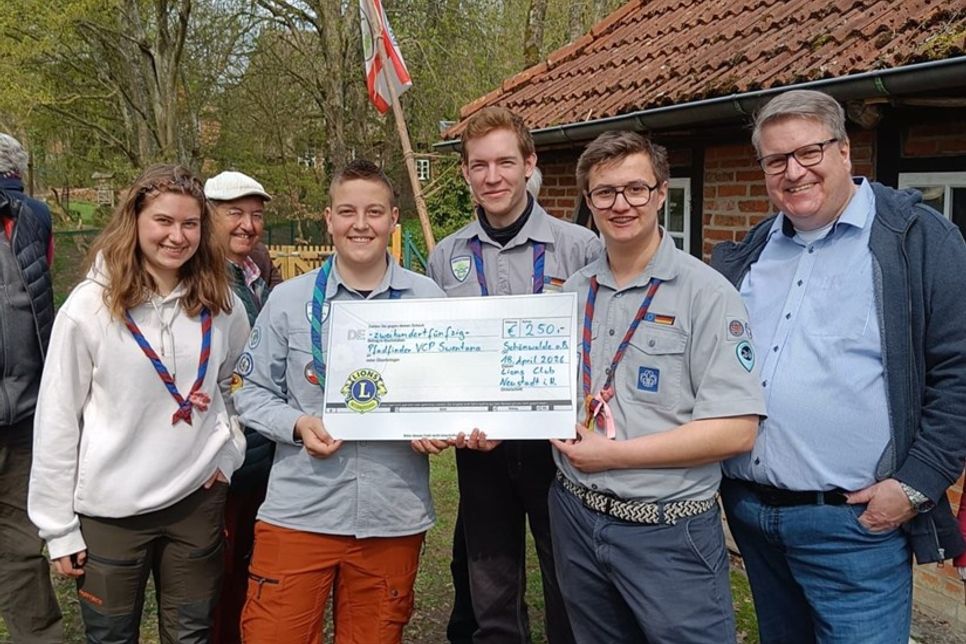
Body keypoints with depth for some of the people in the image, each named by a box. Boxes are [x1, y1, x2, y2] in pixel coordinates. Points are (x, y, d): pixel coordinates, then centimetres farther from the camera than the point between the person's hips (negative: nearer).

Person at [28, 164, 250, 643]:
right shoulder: (89, 306, -11)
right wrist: (59, 527, -6)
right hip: (110, 508, -2)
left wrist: (228, 450, 2)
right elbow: (57, 420, -7)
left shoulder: (221, 304, -1)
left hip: (198, 498, 3)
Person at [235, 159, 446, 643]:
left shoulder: (427, 300, 3)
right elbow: (253, 391, 6)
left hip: (393, 515, 1)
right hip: (299, 510, 0)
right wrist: (297, 424, -12)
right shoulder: (289, 300, 1)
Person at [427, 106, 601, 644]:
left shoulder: (581, 248, -6)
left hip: (556, 443, -3)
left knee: (570, 596, 11)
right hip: (478, 449, 3)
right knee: (490, 599, 18)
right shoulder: (446, 257, 4)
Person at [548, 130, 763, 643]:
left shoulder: (705, 293, -12)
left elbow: (736, 430, -19)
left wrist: (611, 453, -18)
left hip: (668, 533, -5)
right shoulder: (573, 292, 6)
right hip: (576, 517, 6)